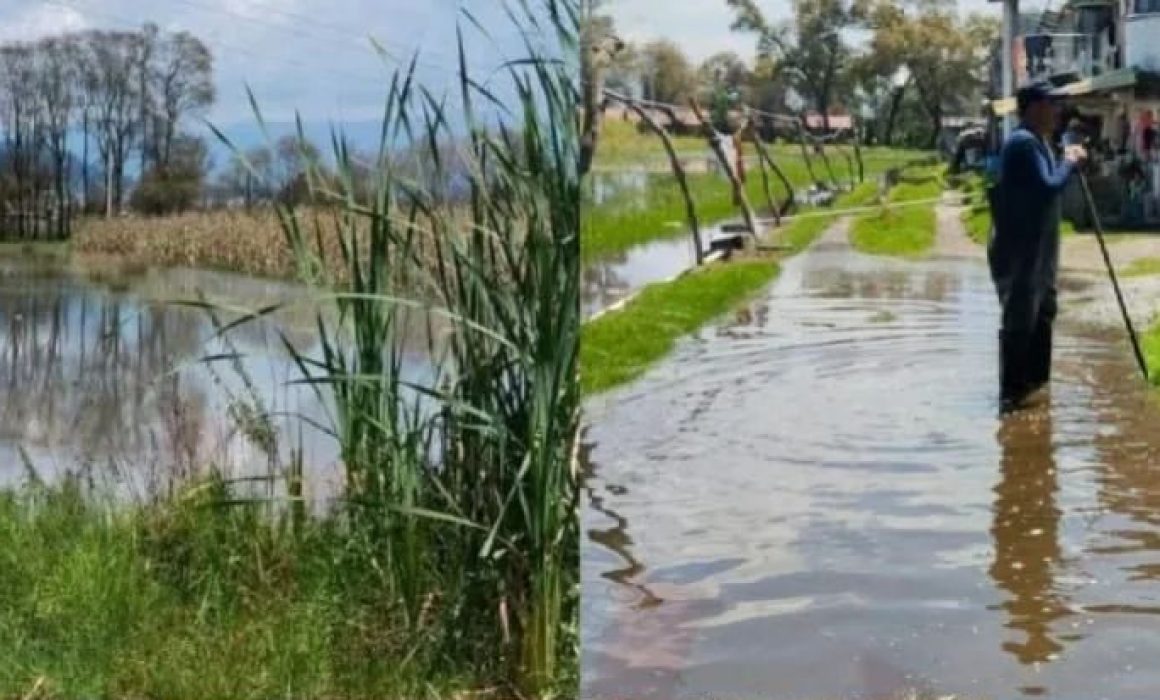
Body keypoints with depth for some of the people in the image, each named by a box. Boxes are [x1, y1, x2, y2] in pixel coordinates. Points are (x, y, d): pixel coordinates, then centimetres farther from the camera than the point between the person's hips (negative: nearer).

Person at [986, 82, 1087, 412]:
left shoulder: (1038, 141, 15)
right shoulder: (1023, 142, -18)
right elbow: (1049, 187, -24)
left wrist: (1068, 162, 5)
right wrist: (1070, 162, -9)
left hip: (1036, 249, 11)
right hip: (1018, 251, -11)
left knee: (1042, 312, 19)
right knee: (1019, 319, -8)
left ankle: (1034, 379, 30)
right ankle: (1011, 392, -4)